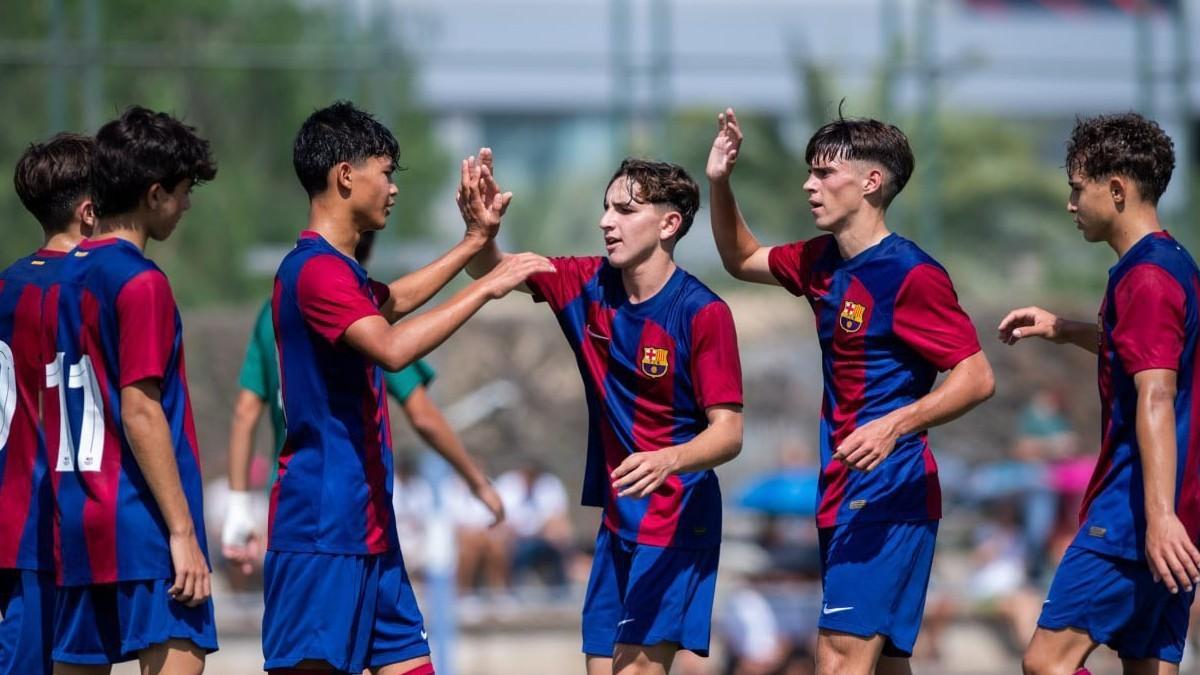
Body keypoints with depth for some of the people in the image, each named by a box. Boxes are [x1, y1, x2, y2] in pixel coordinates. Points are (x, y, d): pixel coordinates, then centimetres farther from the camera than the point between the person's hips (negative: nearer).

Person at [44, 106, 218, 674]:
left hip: (78, 519, 9)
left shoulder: (68, 277, 14)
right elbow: (140, 412, -15)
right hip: (141, 518, -9)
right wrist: (182, 532, -15)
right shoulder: (141, 283, -10)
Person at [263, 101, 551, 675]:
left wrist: (474, 242, 39)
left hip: (366, 527, 11)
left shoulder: (337, 269, 17)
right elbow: (392, 348, -30)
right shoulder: (316, 270, -16)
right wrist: (486, 287, -25)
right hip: (321, 526, -11)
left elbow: (390, 302, 40)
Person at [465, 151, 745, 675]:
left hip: (678, 518, -7)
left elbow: (728, 434, -18)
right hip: (618, 520, 7)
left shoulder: (703, 313, -16)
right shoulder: (588, 286, 2)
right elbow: (492, 271, 9)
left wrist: (668, 460, -37)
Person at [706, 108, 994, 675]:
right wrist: (719, 183, 15)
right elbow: (743, 260, 31)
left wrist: (894, 424, -30)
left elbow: (976, 378, -18)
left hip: (889, 494, -9)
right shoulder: (822, 261, 12)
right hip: (841, 495, 9)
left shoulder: (911, 275, -14)